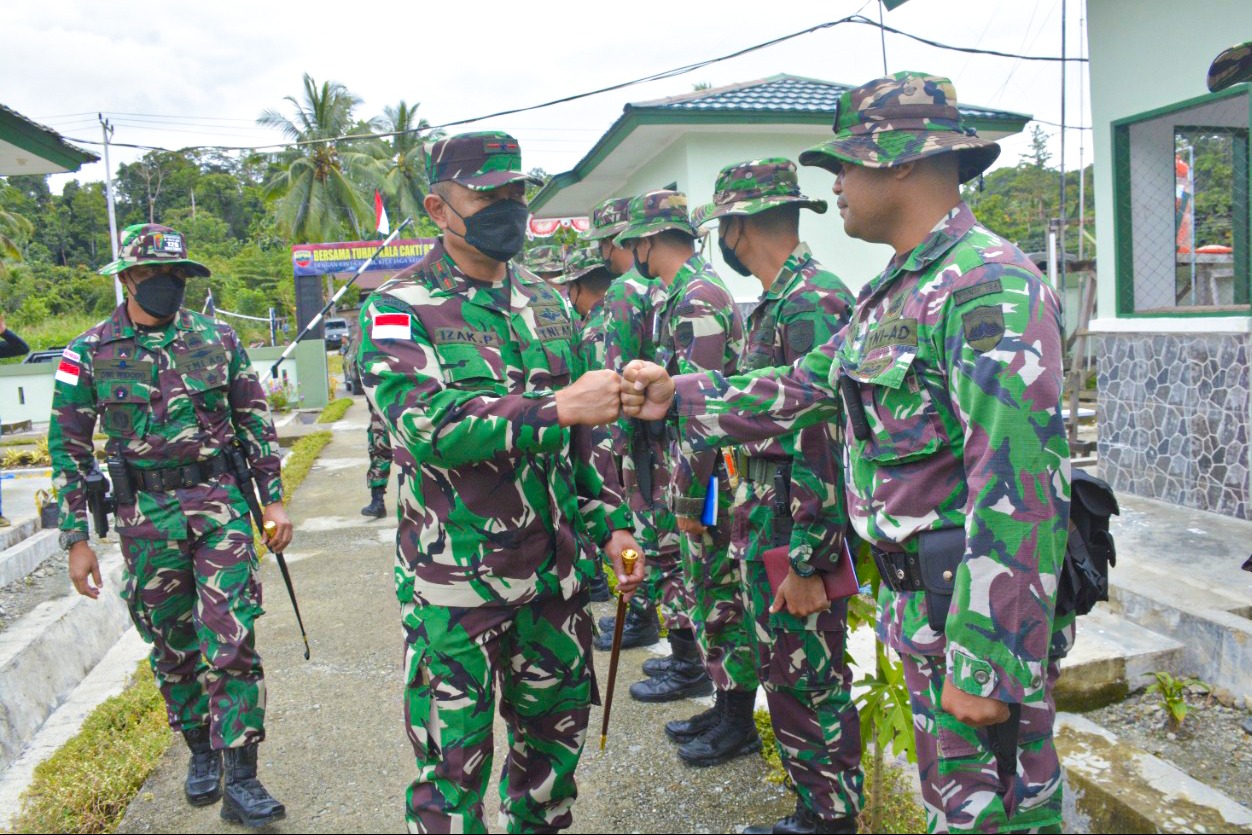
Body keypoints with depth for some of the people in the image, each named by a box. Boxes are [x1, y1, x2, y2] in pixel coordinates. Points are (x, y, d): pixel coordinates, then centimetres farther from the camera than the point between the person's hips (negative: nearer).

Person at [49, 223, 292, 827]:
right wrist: (76, 540, 0)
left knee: (231, 643, -5)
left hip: (220, 504, 0)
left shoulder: (218, 339, 3)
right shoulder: (89, 354, 0)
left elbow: (255, 422, 8)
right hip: (145, 517, 1)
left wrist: (273, 499, 4)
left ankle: (241, 780, 2)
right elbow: (68, 449, 2)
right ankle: (200, 750, 33)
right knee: (172, 647, 12)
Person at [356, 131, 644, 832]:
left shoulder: (547, 304, 11)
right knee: (454, 765, 6)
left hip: (556, 571, 5)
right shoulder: (400, 309, -7)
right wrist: (557, 407, -28)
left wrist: (611, 524, 10)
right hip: (456, 579, -5)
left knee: (555, 736, 18)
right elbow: (427, 426, -23)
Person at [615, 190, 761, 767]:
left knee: (722, 596, 0)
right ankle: (724, 705, 30)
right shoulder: (684, 297, 15)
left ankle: (738, 724, 13)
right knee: (706, 588, 17)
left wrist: (691, 497, -20)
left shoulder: (698, 299, -17)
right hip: (698, 472, 10)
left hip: (709, 478, -10)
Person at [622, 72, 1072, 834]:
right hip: (919, 595, 9)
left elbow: (1021, 486, -26)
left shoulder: (991, 287, -20)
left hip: (980, 605, -9)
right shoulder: (896, 292, 13)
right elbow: (806, 387, 19)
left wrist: (988, 664, -26)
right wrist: (680, 397, 14)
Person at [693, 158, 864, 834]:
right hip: (766, 530, 10)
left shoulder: (814, 302, -18)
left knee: (811, 685, 2)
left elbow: (826, 441, -23)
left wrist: (808, 563, -23)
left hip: (797, 540, -10)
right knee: (784, 675, 18)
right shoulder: (776, 302, 14)